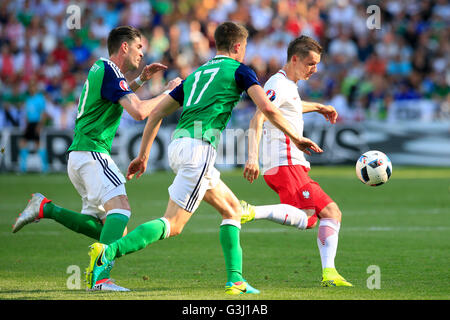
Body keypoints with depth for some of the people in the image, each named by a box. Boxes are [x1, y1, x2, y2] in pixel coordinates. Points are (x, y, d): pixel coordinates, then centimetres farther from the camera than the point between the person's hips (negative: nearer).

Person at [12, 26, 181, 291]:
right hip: (92, 152, -10)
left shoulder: (101, 69, 18)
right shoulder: (110, 72, -13)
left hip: (79, 155, 10)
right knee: (121, 207, -25)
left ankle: (45, 208, 10)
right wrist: (169, 92, -10)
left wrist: (141, 79, 26)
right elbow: (139, 111, -23)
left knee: (100, 226, 11)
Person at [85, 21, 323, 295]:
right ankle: (107, 253, -24)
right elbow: (267, 108, -8)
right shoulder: (239, 70, 7)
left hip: (178, 145, 8)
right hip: (199, 147, -8)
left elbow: (157, 112, 24)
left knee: (232, 209, 18)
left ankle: (235, 280, 11)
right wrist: (295, 138, 2)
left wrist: (143, 155, 26)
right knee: (172, 225, -11)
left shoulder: (197, 74, 27)